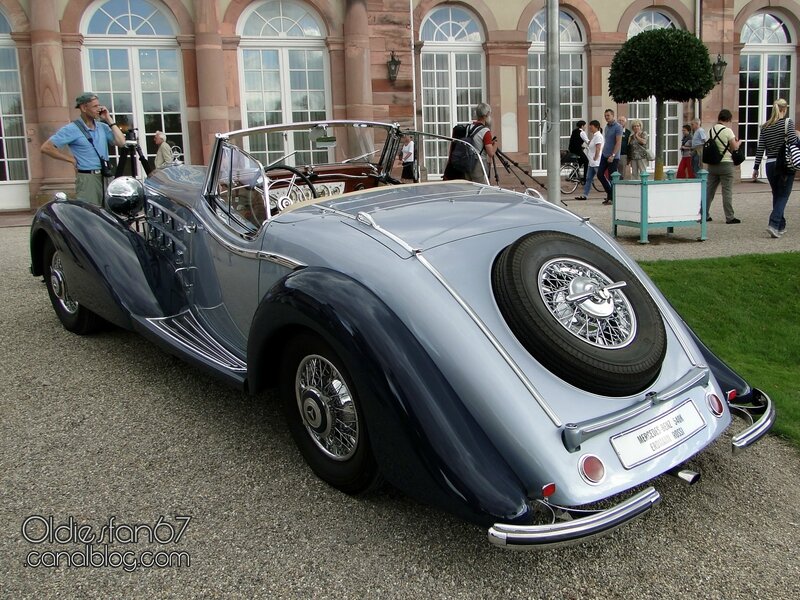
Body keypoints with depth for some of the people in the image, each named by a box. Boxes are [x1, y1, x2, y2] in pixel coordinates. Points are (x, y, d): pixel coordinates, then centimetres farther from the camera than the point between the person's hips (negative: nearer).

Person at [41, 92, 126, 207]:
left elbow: (121, 142, 0)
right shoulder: (72, 129, -5)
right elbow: (46, 147, -7)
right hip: (87, 178, -6)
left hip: (105, 177, 6)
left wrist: (109, 120, 2)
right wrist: (71, 159, -5)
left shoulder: (102, 127, 13)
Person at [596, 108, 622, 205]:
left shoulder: (618, 127, -11)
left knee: (612, 177, -2)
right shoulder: (607, 126, 13)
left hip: (613, 157, -8)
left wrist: (613, 155, -22)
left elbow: (618, 142, -17)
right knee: (600, 174, 6)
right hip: (604, 155, 8)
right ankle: (609, 193, 19)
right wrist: (604, 152, 15)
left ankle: (612, 197, 7)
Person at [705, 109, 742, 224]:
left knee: (709, 190, 10)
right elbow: (735, 147, -8)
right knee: (727, 191, -1)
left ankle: (705, 215, 11)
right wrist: (738, 142, 14)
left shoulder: (711, 130, 6)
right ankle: (729, 217, 2)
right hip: (726, 163, -5)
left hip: (712, 164, 5)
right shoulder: (728, 131, -11)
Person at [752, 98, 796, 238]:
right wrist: (796, 135, 5)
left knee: (777, 195, 16)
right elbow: (792, 142, -17)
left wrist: (756, 168, 9)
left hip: (770, 165, 4)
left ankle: (781, 226, 21)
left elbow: (760, 149, 5)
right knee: (783, 195, -1)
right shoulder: (788, 122, -6)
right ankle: (773, 224, -18)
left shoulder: (765, 127, 6)